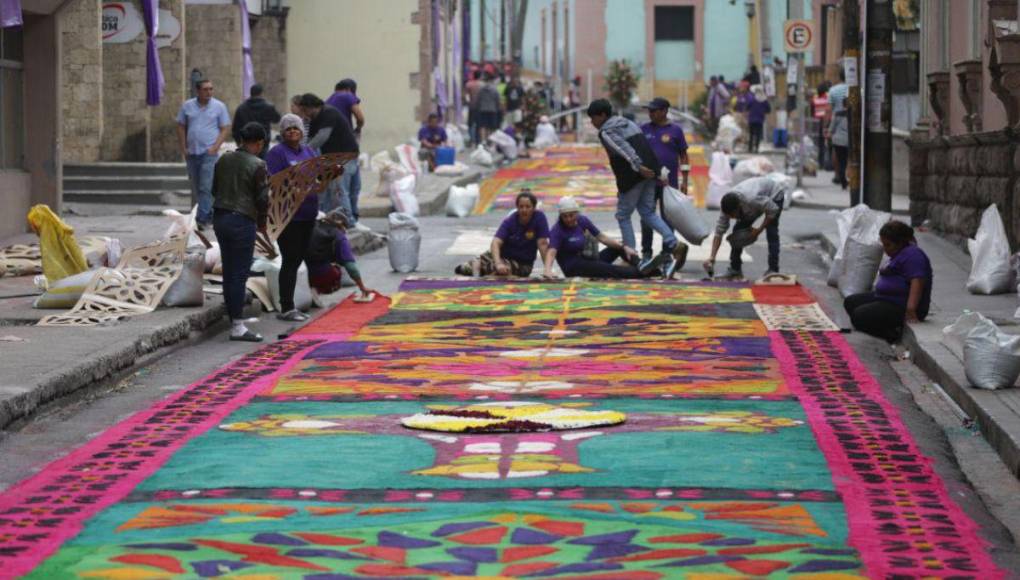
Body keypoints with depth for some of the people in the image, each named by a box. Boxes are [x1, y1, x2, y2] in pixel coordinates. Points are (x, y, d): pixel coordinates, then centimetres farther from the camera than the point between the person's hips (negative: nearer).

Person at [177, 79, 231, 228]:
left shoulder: (219, 106, 0)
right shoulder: (187, 106, 7)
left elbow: (225, 129, 0)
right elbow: (181, 127, 11)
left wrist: (215, 147, -11)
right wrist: (183, 148, 3)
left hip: (209, 153, -4)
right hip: (192, 153, 4)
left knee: (206, 187, -13)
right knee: (195, 187, 10)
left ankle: (202, 218, -17)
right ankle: (208, 215, 22)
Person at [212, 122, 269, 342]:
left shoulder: (224, 160, 7)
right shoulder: (257, 165, -12)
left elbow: (214, 189, 14)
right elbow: (262, 198, -11)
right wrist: (262, 222, 5)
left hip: (220, 218, 7)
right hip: (242, 222, -7)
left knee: (229, 272, 14)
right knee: (239, 273, -4)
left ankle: (233, 318, 22)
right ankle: (237, 326, -4)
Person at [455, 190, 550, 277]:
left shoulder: (539, 218, -17)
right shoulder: (509, 221, -15)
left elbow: (542, 244, -18)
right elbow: (496, 242, -27)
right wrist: (498, 264, -45)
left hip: (522, 264, -1)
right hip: (502, 255, 1)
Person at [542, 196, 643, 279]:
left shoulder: (582, 221, 1)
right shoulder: (557, 231, -17)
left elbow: (602, 237, 6)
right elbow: (551, 252, -32)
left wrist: (624, 247, -3)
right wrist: (548, 270, -52)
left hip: (586, 259, 8)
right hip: (573, 267, -8)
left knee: (619, 247, 4)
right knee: (609, 269, -29)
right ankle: (639, 272, -35)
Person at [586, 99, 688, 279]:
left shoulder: (606, 132, -5)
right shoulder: (628, 123, 22)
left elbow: (624, 149, -22)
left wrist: (638, 167, -32)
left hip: (633, 175, -8)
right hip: (649, 172, 8)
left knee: (623, 215, 6)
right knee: (648, 212, 14)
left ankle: (632, 257, 5)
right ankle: (674, 244, -4)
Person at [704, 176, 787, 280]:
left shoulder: (751, 199, -46)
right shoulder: (726, 207, -27)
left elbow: (773, 210, -32)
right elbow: (719, 232, -22)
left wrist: (759, 230, -28)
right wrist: (712, 257, -29)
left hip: (774, 195, -6)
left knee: (771, 232, -20)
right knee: (738, 230, -5)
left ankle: (773, 270, -16)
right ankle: (735, 269, 4)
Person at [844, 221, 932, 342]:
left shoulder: (912, 254, -17)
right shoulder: (900, 254, 18)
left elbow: (917, 282, -28)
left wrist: (911, 309, -37)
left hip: (901, 307, -12)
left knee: (859, 316, -25)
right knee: (850, 302, 13)